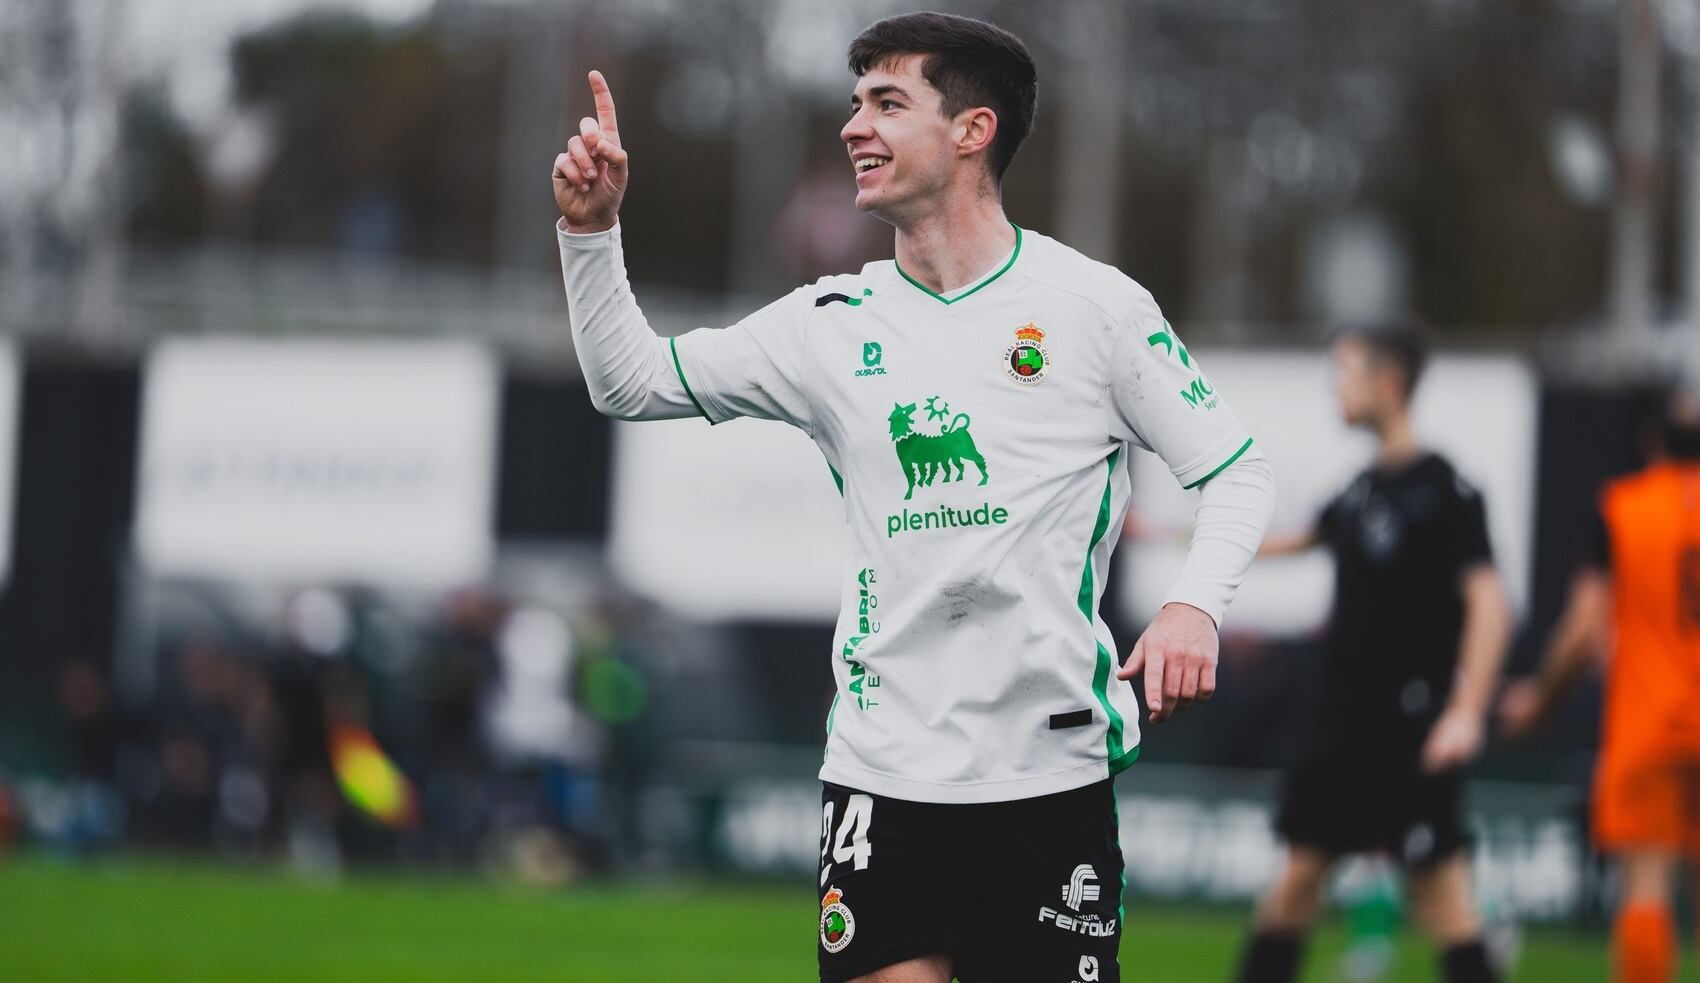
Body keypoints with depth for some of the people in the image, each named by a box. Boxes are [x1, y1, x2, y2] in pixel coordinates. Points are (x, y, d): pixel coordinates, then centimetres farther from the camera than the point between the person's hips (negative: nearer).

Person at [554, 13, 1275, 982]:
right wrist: (592, 228, -1)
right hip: (884, 780, 2)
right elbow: (630, 378, 13)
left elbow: (1238, 468, 2)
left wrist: (1194, 607, -16)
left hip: (1051, 773, -2)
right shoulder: (837, 322, 8)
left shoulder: (1092, 303, -2)